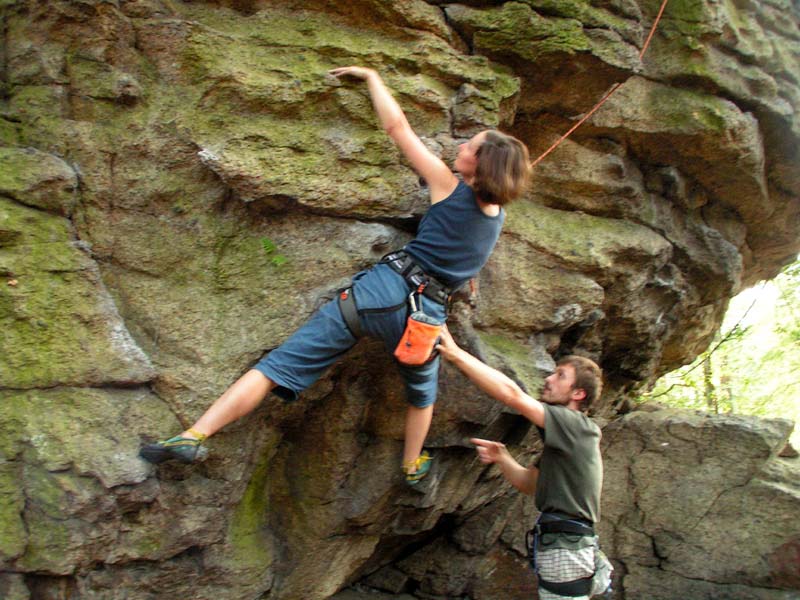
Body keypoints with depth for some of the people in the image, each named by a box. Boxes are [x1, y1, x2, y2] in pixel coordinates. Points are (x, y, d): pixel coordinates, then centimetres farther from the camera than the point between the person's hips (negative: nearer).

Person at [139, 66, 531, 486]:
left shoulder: (449, 186, 2)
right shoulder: (497, 215, 13)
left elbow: (396, 126, 8)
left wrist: (370, 76, 20)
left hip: (384, 289, -3)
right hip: (427, 314, 4)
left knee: (280, 364, -4)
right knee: (422, 391, 35)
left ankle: (194, 436, -9)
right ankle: (412, 466, 49)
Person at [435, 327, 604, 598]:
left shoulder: (575, 424, -13)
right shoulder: (566, 438, 19)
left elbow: (511, 394, -23)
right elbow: (529, 483, 17)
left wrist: (455, 353, -21)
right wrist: (501, 458, -2)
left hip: (565, 554, -10)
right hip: (562, 549, 10)